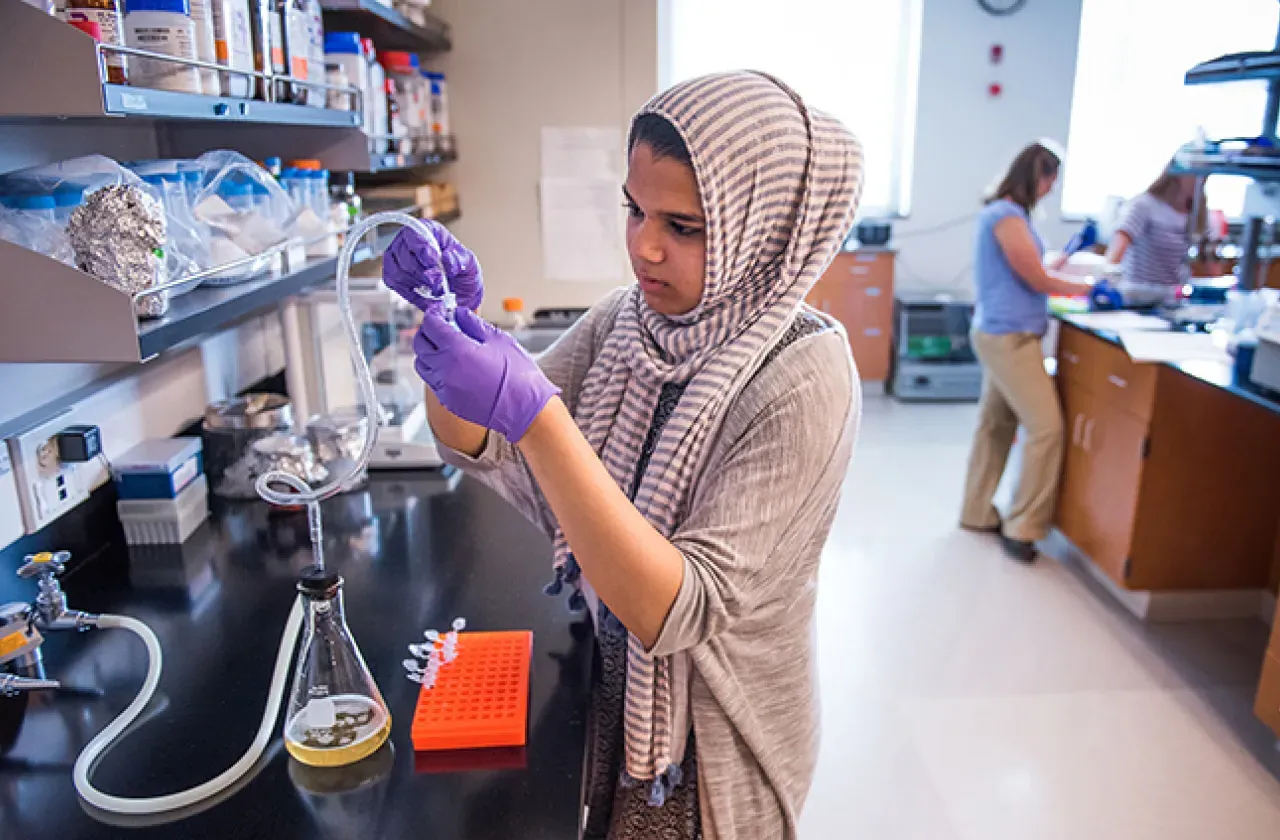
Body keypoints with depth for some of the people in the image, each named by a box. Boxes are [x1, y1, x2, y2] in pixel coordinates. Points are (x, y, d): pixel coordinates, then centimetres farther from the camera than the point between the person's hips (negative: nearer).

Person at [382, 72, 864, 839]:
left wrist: (535, 413, -40)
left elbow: (679, 612, -32)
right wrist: (449, 315, -24)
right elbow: (483, 448, -6)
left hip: (716, 741, -5)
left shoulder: (804, 377, -27)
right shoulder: (627, 320, -8)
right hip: (613, 691, 6)